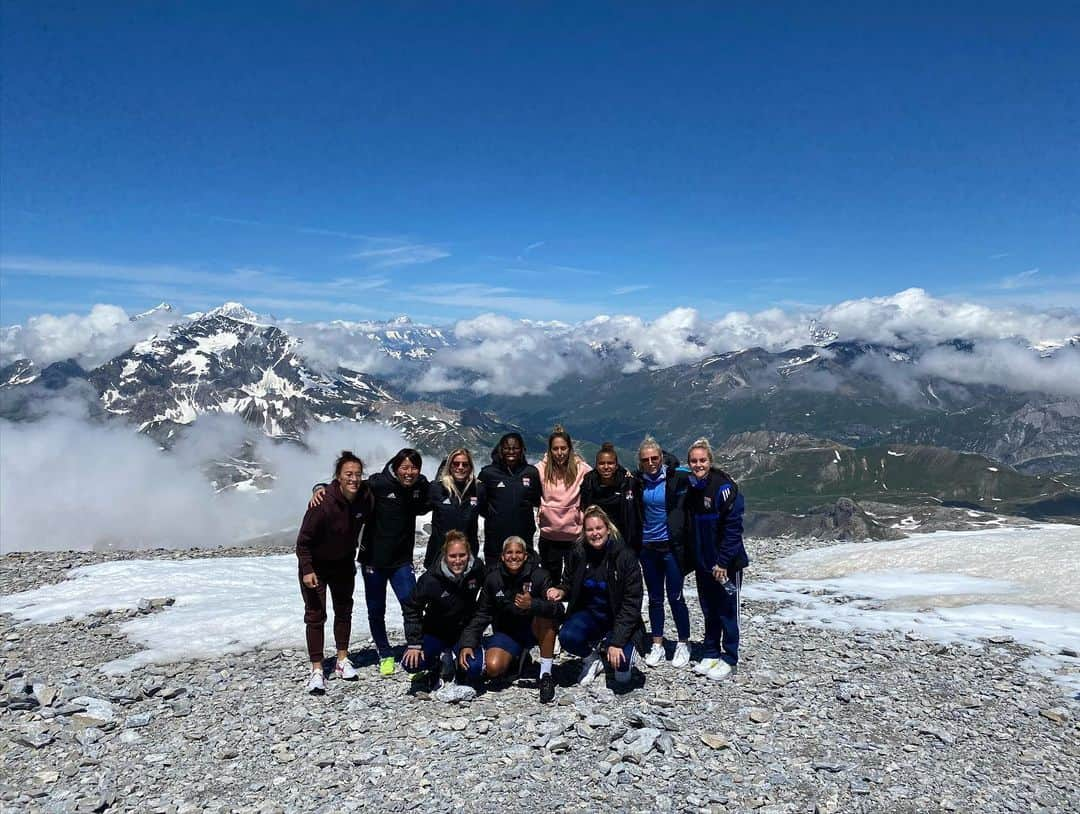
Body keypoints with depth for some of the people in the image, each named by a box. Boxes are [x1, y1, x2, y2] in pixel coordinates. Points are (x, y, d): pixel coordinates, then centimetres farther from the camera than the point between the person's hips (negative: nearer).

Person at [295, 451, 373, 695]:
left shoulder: (365, 496, -18)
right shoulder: (324, 503, -32)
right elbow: (304, 539, -23)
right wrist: (307, 570, -26)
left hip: (343, 562, 6)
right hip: (316, 564, -5)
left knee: (344, 610, 14)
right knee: (315, 614, -5)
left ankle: (343, 661, 29)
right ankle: (317, 670, 2)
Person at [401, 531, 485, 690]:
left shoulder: (477, 569, -18)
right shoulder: (431, 579, -23)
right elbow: (411, 608, -9)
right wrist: (414, 643, -14)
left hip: (465, 631, 1)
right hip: (436, 632, -1)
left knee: (475, 668, -24)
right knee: (411, 664, -23)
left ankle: (452, 659, 9)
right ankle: (439, 661, 10)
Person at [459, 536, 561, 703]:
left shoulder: (539, 575, -15)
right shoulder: (493, 579, -6)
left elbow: (558, 608, -25)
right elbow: (482, 615, 0)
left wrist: (533, 604, -43)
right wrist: (467, 643, -11)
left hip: (534, 630, -2)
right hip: (506, 632, 2)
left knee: (545, 616, -33)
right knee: (492, 668, -23)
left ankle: (546, 675, -21)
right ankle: (517, 658, 14)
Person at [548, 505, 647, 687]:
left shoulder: (625, 556, -16)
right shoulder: (578, 554, -6)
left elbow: (631, 603, -17)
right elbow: (569, 584, 10)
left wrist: (617, 641, -23)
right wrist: (561, 592, -15)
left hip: (618, 617, -2)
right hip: (589, 612, 2)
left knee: (621, 669, -23)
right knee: (567, 637, -30)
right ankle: (591, 659, 5)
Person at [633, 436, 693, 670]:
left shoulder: (676, 478, -11)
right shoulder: (639, 481, 2)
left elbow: (686, 510, -7)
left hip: (671, 545, -4)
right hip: (648, 547, 4)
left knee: (675, 597, 3)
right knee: (654, 597, 12)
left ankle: (683, 644, 19)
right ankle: (657, 645, 23)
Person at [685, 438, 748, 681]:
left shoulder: (724, 486, -17)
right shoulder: (690, 487, 3)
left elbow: (733, 527, -18)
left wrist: (723, 561, -18)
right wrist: (691, 558, 7)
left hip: (727, 563, -6)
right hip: (702, 563, 6)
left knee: (727, 610, 5)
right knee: (709, 610, 16)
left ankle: (728, 659, 17)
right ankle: (711, 654, 28)